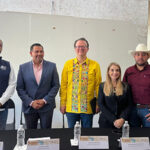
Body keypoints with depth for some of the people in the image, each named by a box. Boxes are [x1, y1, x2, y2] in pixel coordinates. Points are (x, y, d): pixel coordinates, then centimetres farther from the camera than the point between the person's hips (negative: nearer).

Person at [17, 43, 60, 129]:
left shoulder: (52, 66, 1)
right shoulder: (23, 67, 2)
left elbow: (56, 85, 0)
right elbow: (20, 88, 1)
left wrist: (44, 100, -9)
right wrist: (31, 102, -9)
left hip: (46, 107, -1)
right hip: (29, 107, 1)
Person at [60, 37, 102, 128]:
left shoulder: (95, 65, 2)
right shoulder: (68, 64, 5)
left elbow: (98, 85, 3)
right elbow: (63, 85, 4)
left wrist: (98, 104, 0)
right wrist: (63, 103, 1)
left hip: (88, 107, 0)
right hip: (71, 107, 1)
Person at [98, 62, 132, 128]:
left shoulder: (125, 86, 3)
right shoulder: (102, 86, 0)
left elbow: (129, 105, 2)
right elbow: (101, 104, -5)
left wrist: (122, 119, -13)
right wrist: (113, 120, -13)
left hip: (122, 122, 1)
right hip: (106, 121, -1)